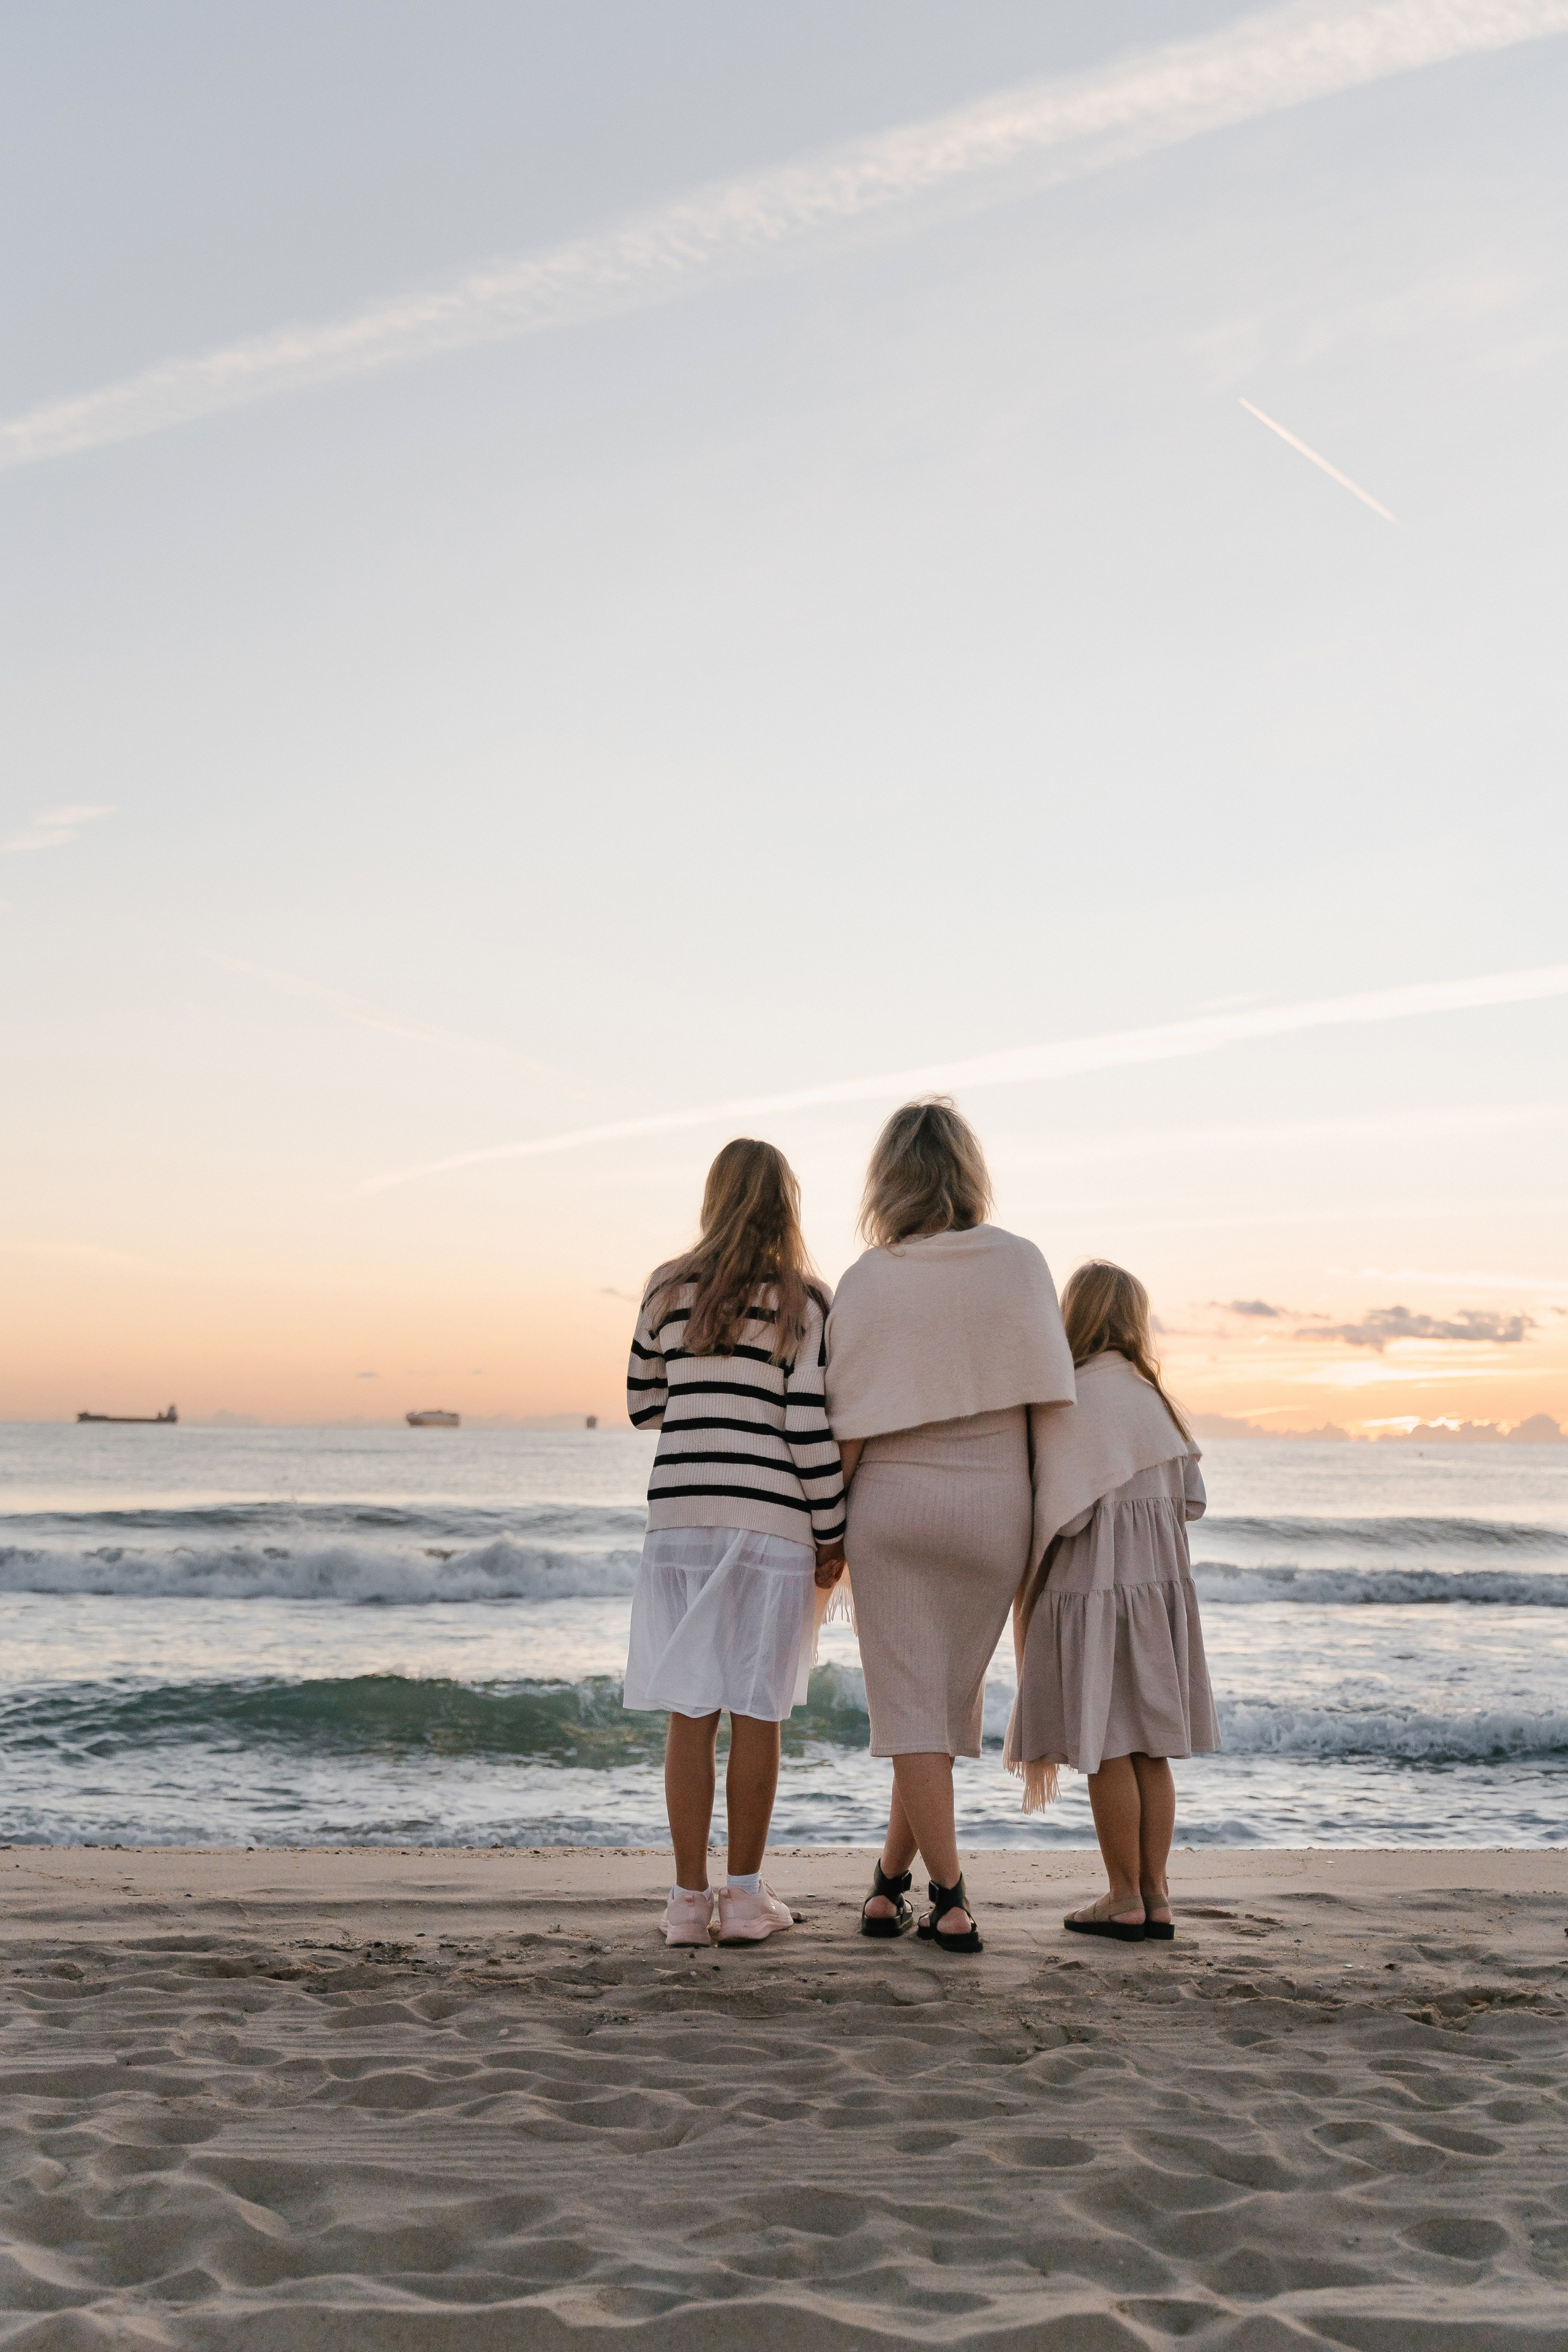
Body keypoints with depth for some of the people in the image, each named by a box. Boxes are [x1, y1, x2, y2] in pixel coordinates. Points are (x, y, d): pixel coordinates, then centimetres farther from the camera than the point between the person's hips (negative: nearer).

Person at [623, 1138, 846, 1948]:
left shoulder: (670, 1290, 5)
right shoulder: (805, 1302, -3)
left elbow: (643, 1403, 14)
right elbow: (810, 1429, -8)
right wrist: (831, 1532, 0)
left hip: (680, 1516, 2)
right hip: (772, 1521, -2)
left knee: (691, 1710, 5)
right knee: (756, 1711, 5)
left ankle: (688, 1897, 8)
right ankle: (744, 1897, 11)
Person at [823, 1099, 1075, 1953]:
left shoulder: (866, 1281, -7)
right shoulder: (1020, 1262, -2)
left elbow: (851, 1429, -7)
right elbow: (1046, 1400, -2)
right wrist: (1044, 1507, 8)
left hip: (895, 1503, -2)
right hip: (993, 1506, 2)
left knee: (911, 1705, 4)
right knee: (953, 1697, 14)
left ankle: (950, 1902, 2)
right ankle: (889, 1880, 22)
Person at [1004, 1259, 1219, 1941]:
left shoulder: (1084, 1394, -13)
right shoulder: (1148, 1394, 12)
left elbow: (1062, 1508, -16)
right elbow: (1188, 1500, 12)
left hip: (1097, 1583, -8)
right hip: (1157, 1579, 8)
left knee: (1107, 1746, -1)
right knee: (1148, 1747, 10)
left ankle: (1125, 1900, 5)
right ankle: (1155, 1897, 14)